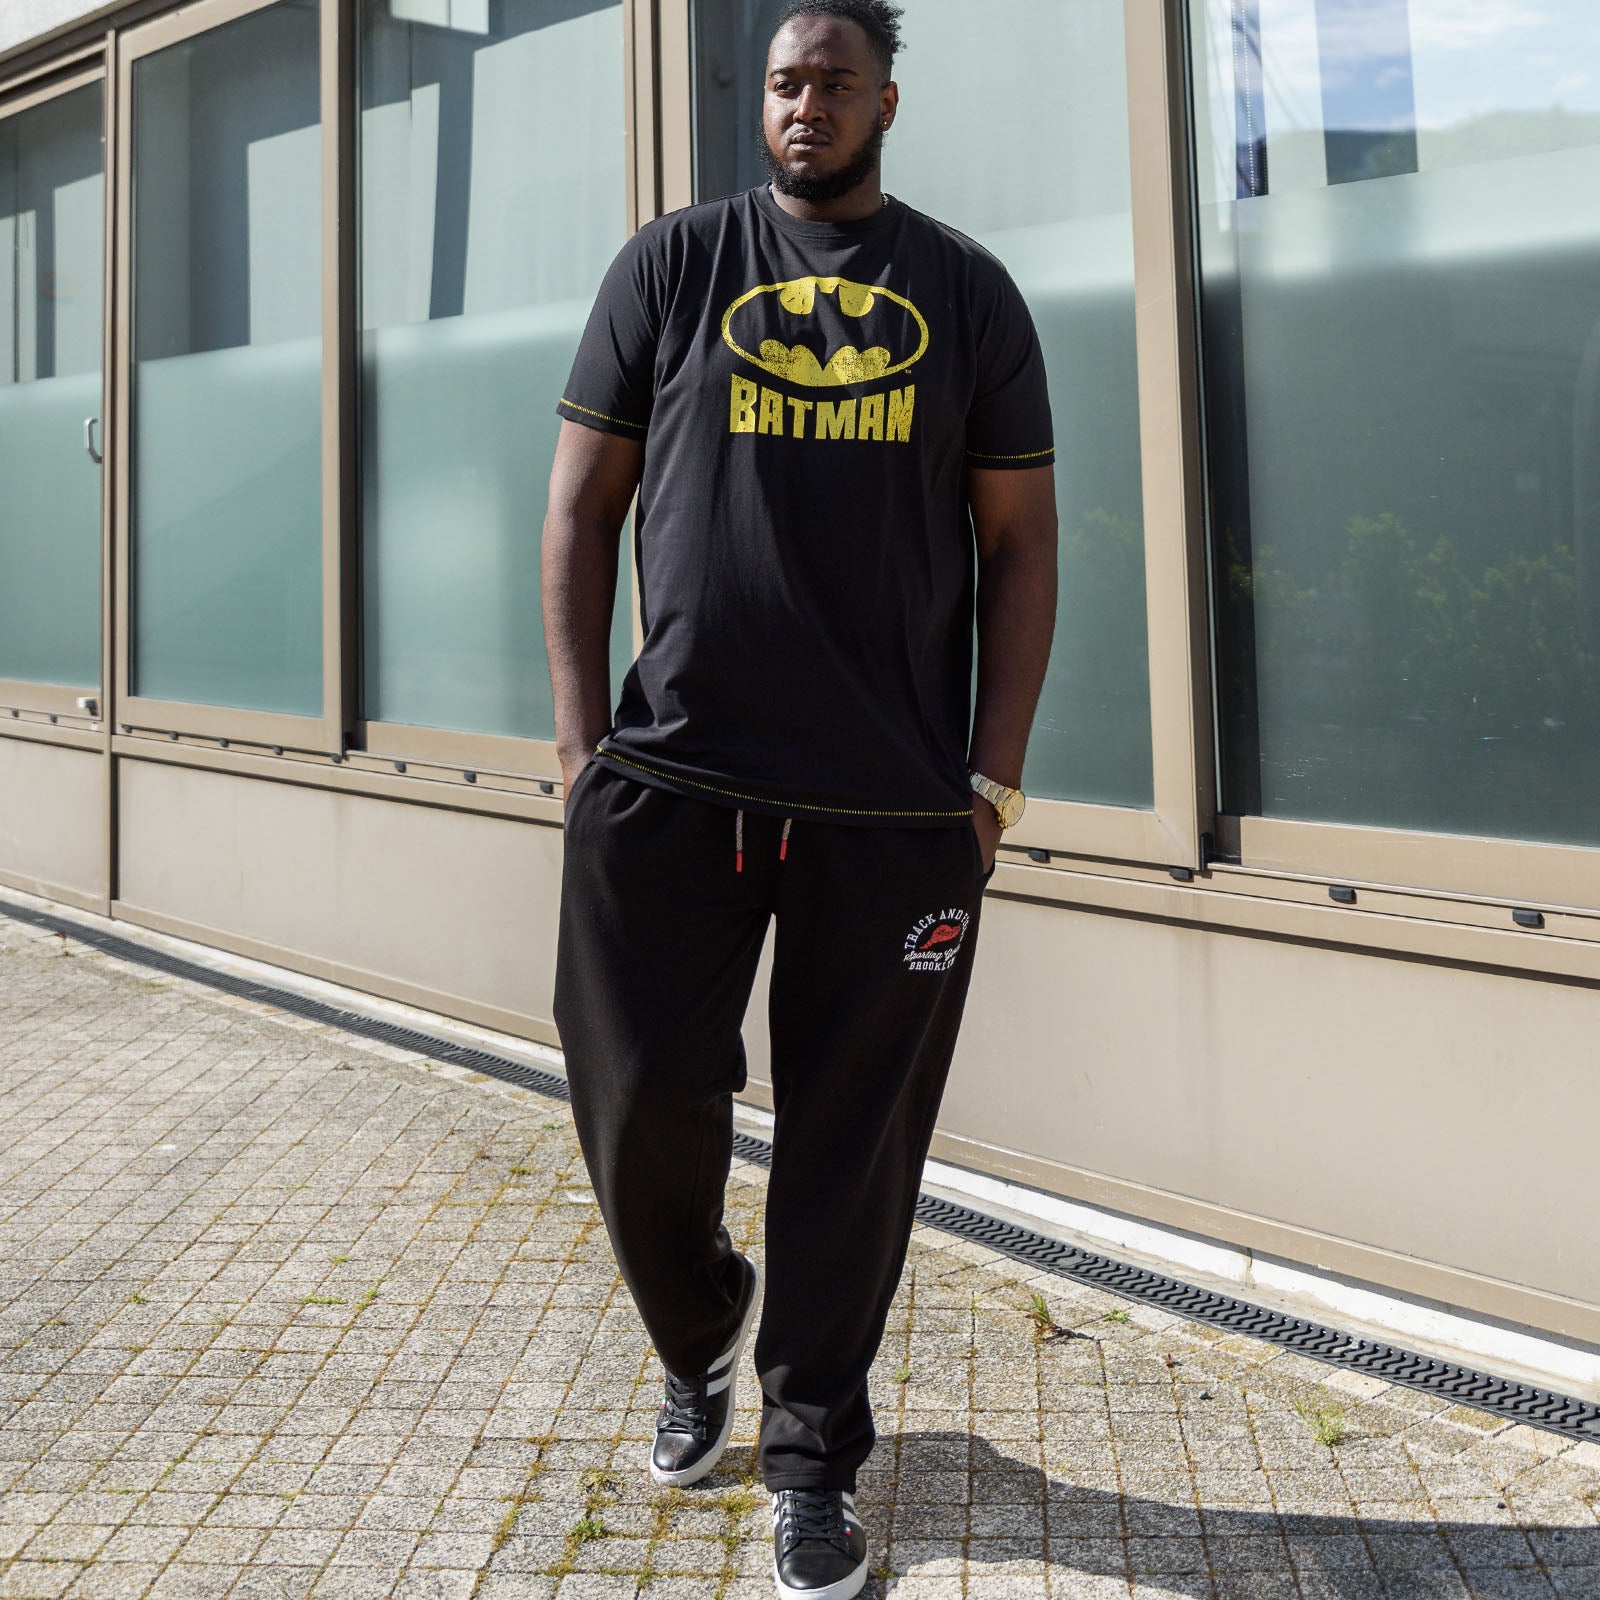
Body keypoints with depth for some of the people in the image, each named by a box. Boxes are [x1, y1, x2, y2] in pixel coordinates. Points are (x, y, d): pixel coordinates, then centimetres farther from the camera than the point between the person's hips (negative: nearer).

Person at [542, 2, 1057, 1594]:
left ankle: (811, 1453, 24)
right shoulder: (671, 264, 9)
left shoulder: (965, 292, 9)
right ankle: (697, 1344, 34)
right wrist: (581, 733, -2)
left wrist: (995, 775, 0)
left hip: (896, 806, 0)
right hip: (670, 781, 0)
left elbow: (1019, 541, 8)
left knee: (851, 1148, 5)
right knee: (638, 1105, 3)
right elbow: (583, 507, 7)